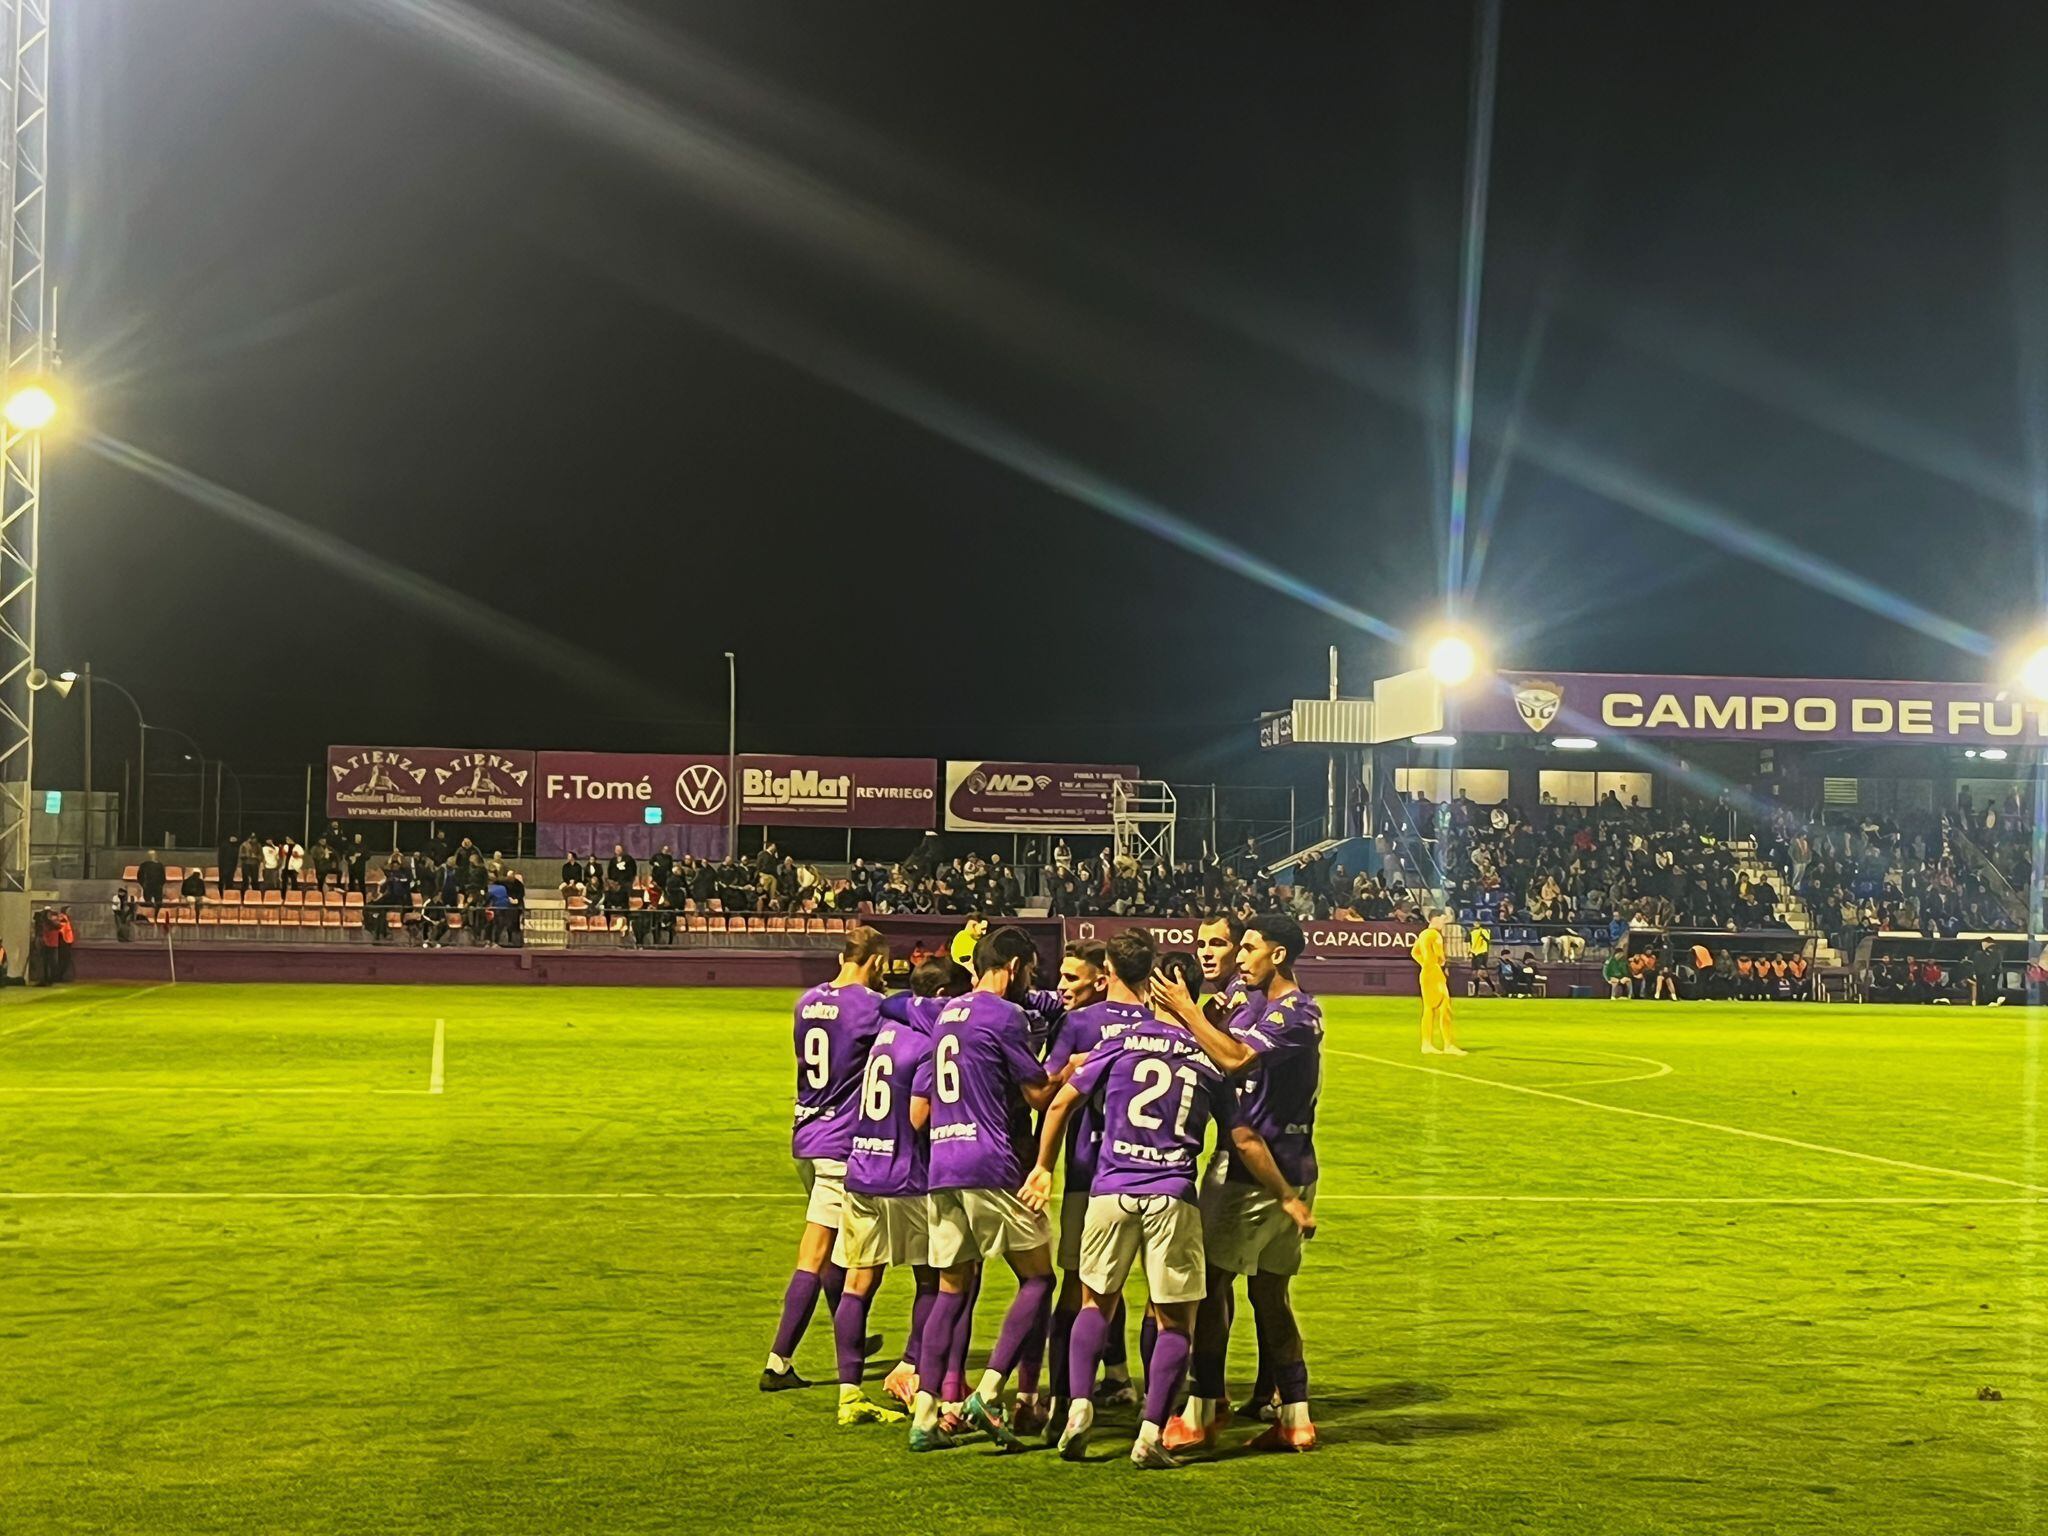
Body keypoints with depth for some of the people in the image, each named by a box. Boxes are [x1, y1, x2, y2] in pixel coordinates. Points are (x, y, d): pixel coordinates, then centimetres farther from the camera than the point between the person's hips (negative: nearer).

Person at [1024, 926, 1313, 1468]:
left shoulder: (1119, 1041, 5)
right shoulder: (1207, 1059, 8)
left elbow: (1062, 1103, 6)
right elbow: (1245, 1141, 9)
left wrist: (1044, 1168, 19)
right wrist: (1287, 1197, 18)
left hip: (1110, 1192, 1)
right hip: (1173, 1198, -1)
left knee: (1098, 1303, 18)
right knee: (1176, 1321, 7)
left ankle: (1080, 1405, 1)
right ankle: (1152, 1433, -3)